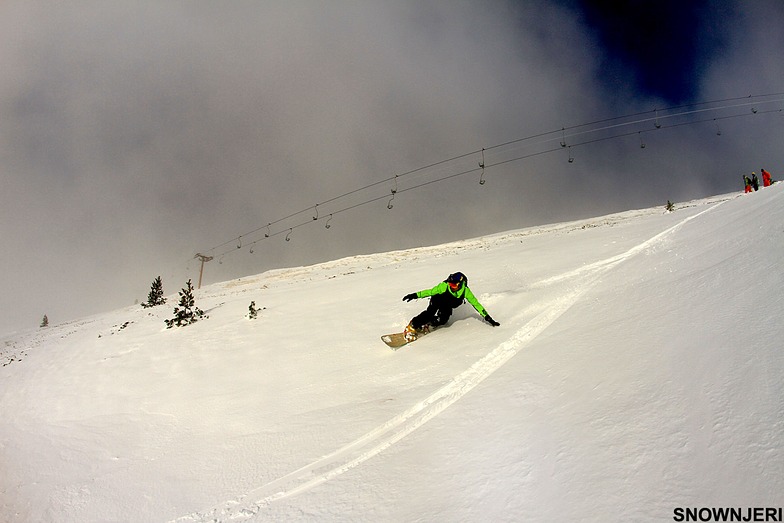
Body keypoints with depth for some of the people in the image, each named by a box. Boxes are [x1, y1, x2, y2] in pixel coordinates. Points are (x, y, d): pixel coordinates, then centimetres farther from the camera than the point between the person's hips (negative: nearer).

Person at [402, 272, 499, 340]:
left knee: (443, 320, -25)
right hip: (437, 300, -3)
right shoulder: (445, 286, -35)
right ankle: (411, 327, -26)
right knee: (430, 313, -32)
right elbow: (431, 291, -26)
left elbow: (475, 303, -21)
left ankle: (427, 324, 1)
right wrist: (415, 295, -32)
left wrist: (487, 317, -20)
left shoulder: (465, 291, -28)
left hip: (447, 307, 3)